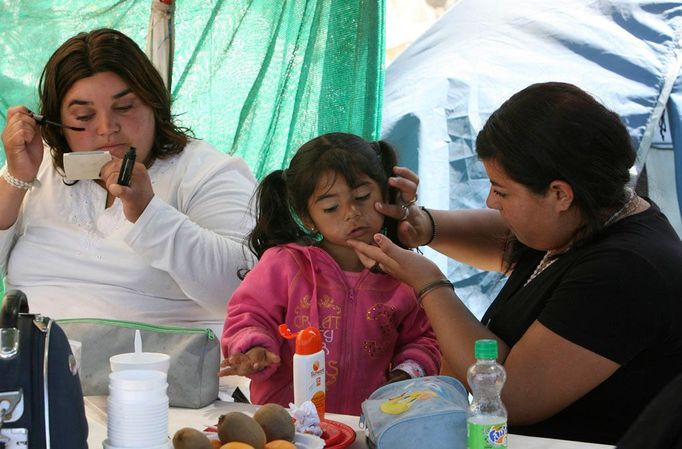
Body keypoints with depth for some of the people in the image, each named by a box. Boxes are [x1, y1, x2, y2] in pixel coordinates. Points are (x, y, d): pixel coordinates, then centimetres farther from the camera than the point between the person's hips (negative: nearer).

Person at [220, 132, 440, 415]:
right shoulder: (284, 264, -2)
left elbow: (422, 337, 20)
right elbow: (249, 316, 3)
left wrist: (408, 371, 1)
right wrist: (254, 350, -18)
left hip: (366, 421, 2)